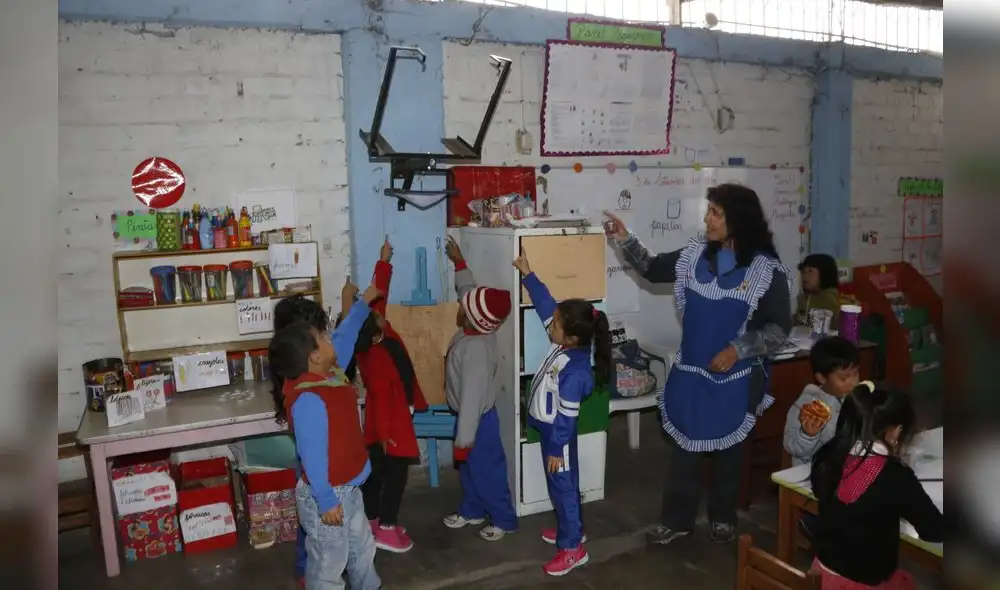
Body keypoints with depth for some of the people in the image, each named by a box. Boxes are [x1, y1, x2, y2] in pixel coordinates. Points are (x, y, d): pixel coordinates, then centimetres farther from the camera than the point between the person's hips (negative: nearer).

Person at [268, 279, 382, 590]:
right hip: (328, 495, -10)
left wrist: (364, 301, 23)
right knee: (328, 565, 11)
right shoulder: (308, 400, -30)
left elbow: (344, 337, 16)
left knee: (362, 549, 27)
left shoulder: (329, 372, -2)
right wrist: (327, 502, -22)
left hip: (347, 488, 10)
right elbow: (313, 456, -27)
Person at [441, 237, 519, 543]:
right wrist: (458, 262, 17)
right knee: (469, 469, 24)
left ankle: (504, 519, 28)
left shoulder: (475, 350, -34)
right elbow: (469, 290, 11)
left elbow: (471, 397, -31)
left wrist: (464, 440, -25)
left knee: (486, 470, 10)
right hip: (473, 415, 9)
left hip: (478, 419, -9)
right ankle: (472, 511, 44)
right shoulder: (479, 330, -9)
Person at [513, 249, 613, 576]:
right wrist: (527, 275, -1)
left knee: (564, 488, 6)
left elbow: (567, 415, -26)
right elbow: (545, 303, 1)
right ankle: (569, 529, 42)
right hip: (549, 430, 9)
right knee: (559, 488, 24)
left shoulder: (573, 371, -32)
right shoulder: (564, 344, -8)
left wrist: (557, 449, -18)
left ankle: (573, 548, 21)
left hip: (558, 436, -9)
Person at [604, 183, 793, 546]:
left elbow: (780, 328, -10)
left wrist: (739, 348, -22)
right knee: (684, 447, 11)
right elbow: (653, 270, 8)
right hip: (690, 372, 3)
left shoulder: (767, 270, -12)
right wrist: (625, 240, -4)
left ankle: (723, 517, 34)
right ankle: (677, 519, 24)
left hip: (735, 378, -3)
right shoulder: (695, 254, 0)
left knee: (728, 450, 14)